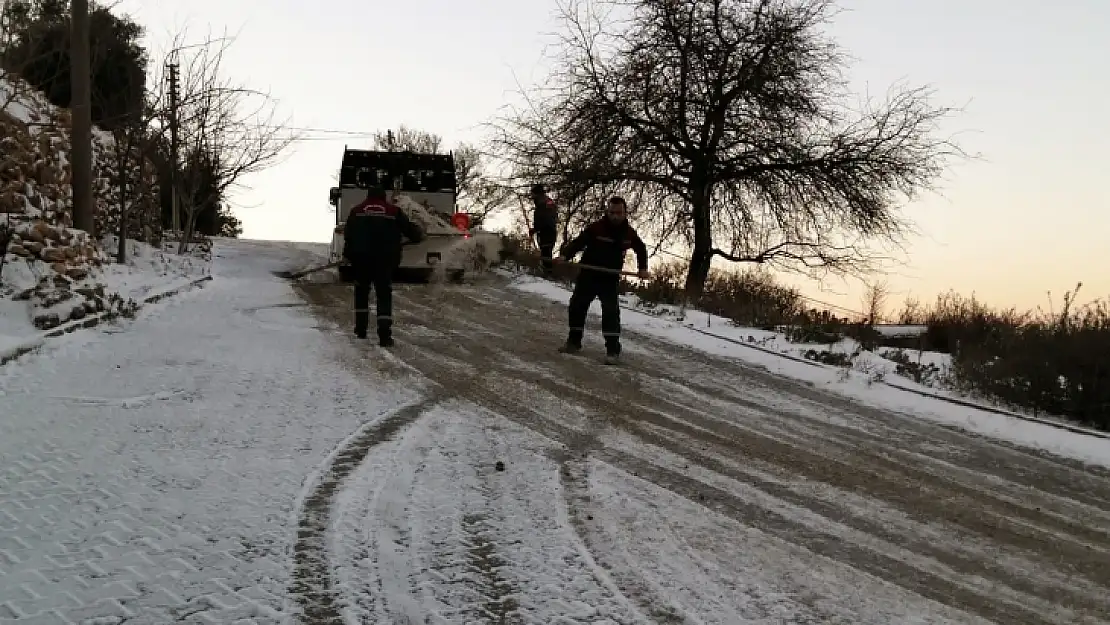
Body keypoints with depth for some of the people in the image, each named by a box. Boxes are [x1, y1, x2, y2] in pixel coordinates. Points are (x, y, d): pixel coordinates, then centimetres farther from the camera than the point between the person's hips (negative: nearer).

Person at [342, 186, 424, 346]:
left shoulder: (356, 211, 8)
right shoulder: (394, 211, 5)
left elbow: (348, 235, 6)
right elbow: (409, 229, 10)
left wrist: (348, 254, 15)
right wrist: (419, 236, 30)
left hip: (361, 259, 1)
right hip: (385, 260, -1)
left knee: (361, 291, 21)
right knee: (384, 294, 2)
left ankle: (361, 328, 25)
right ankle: (384, 334, -10)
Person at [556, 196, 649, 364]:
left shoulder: (629, 233, -3)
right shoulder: (596, 227, -15)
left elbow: (641, 248, 17)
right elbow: (578, 242, -20)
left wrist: (642, 268, 7)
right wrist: (565, 255, -37)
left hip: (610, 278, 0)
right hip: (588, 275, 0)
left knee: (611, 311, -14)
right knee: (576, 306, 8)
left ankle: (613, 350, -11)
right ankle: (574, 342, 27)